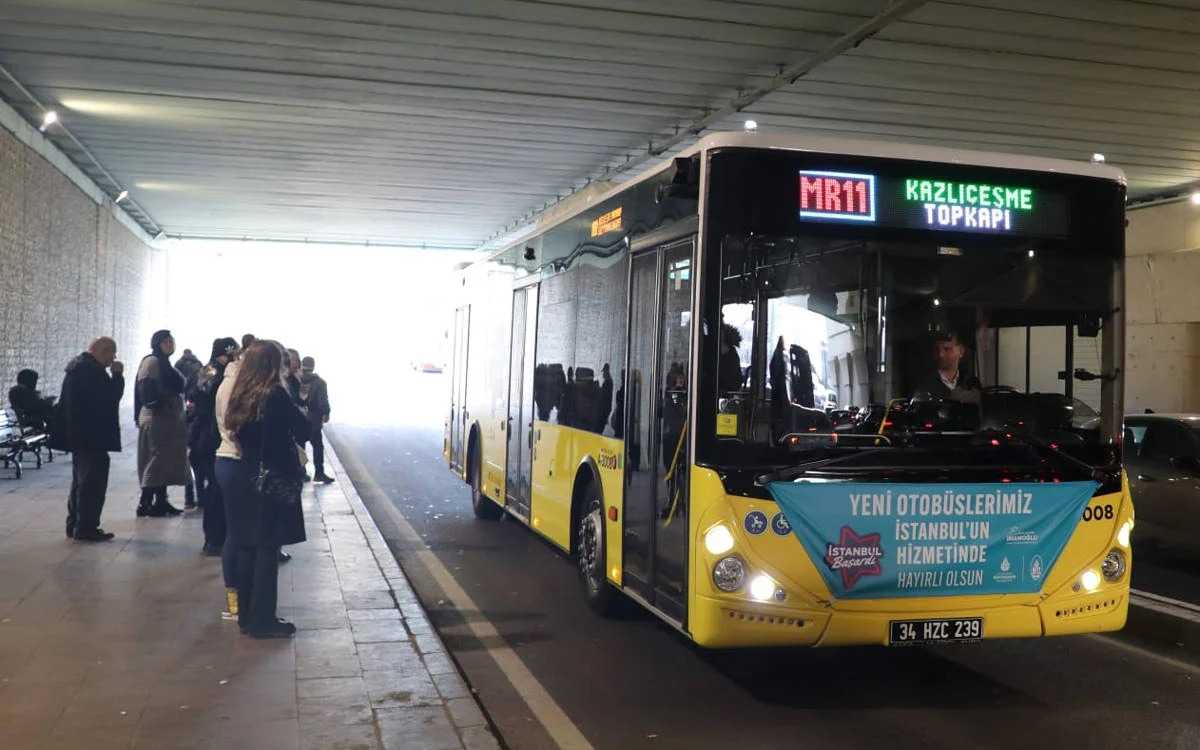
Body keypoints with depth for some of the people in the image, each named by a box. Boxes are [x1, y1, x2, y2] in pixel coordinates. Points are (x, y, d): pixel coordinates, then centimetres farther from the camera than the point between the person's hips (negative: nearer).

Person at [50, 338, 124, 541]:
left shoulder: (78, 366, 17)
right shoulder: (92, 369, -17)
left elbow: (102, 396, 18)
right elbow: (111, 396, -20)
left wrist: (114, 376, 7)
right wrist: (118, 375, -10)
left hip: (78, 434, 11)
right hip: (91, 435, -11)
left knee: (81, 480, 17)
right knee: (93, 481, -7)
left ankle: (75, 525, 23)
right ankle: (86, 528, -5)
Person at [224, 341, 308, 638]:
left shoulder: (240, 396, 4)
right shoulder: (276, 396, -16)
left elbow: (236, 432, 12)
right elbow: (304, 429, -10)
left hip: (247, 480, 7)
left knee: (248, 548, 12)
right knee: (267, 550, 0)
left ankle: (247, 614, 21)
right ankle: (262, 620, 6)